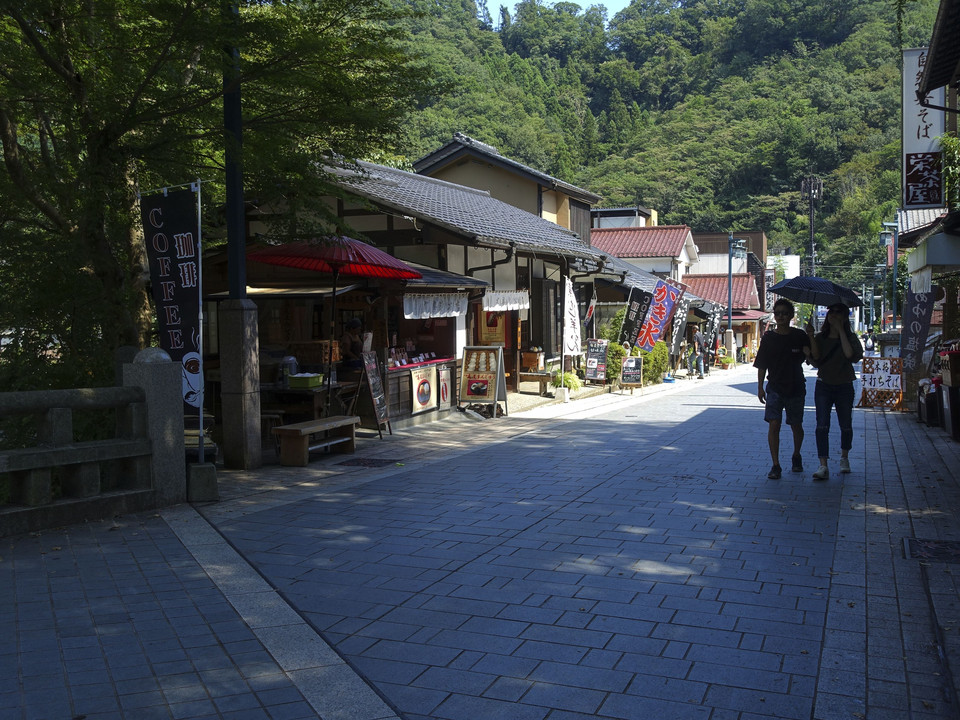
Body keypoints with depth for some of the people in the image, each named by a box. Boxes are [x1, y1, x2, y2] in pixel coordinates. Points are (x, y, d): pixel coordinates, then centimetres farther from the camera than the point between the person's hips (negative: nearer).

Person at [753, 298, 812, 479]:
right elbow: (761, 365, 3)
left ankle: (797, 456, 38)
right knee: (773, 425, -10)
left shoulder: (799, 336, -1)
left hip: (795, 388, 0)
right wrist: (760, 388, -1)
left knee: (796, 425, 13)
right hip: (775, 388, 0)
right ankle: (776, 465, -6)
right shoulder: (768, 338, 1)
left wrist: (810, 338, -23)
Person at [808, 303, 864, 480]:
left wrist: (840, 331, -19)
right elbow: (815, 361, -9)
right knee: (822, 426, -12)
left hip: (844, 387, 0)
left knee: (846, 426, 11)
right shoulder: (820, 337, 3)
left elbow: (850, 355, -23)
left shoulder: (850, 337, -2)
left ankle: (844, 457, 36)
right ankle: (823, 466, -16)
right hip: (823, 386, 0)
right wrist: (811, 339, -18)